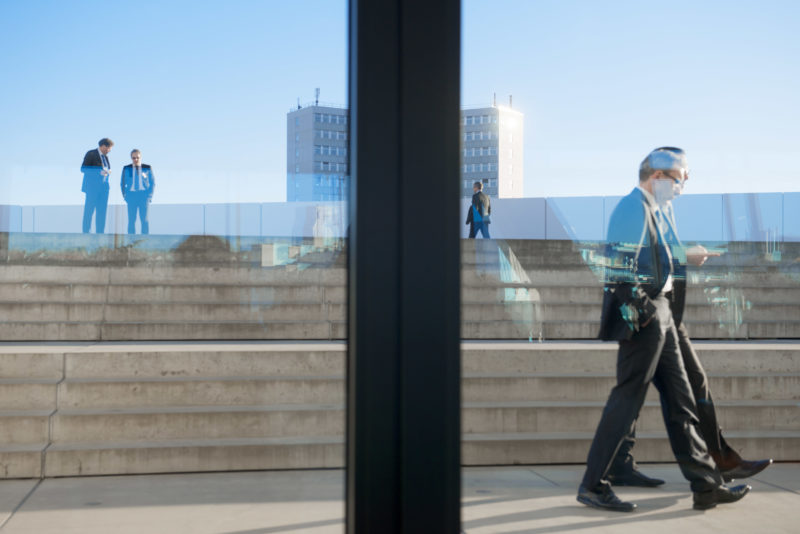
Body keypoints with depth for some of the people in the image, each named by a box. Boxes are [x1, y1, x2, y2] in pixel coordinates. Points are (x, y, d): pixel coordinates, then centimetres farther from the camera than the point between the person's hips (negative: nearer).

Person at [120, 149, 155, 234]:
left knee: (144, 219, -6)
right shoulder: (126, 169, 4)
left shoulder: (147, 168, 2)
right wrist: (125, 197, 1)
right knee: (131, 220, -3)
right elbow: (122, 184, 10)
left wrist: (149, 196, -4)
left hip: (144, 196, -1)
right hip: (131, 196, 1)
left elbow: (152, 183, 6)